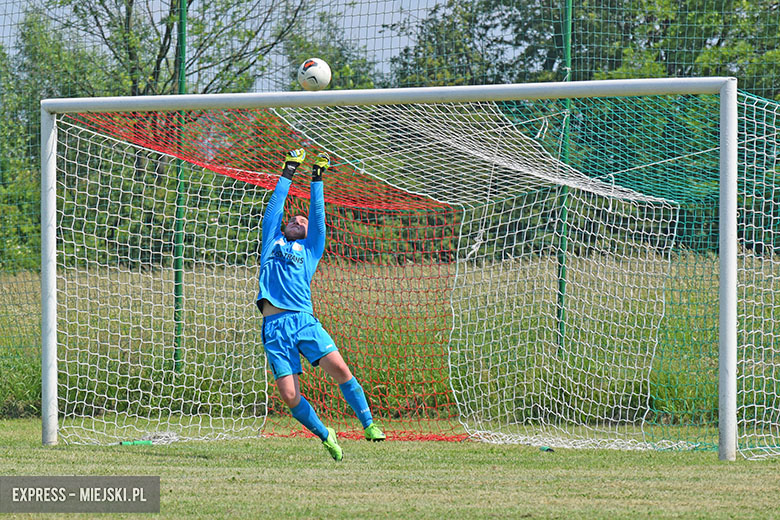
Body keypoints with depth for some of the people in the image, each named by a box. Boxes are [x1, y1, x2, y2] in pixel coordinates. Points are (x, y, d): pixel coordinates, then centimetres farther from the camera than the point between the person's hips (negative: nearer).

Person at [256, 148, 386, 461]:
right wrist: (288, 173, 28)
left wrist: (317, 179, 23)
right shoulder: (272, 244, 23)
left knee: (338, 368, -18)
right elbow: (275, 207, 26)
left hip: (304, 319, 0)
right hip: (274, 326, 0)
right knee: (289, 396, -8)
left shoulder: (310, 250, 21)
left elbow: (317, 215, 18)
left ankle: (368, 424, -8)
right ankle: (325, 436, 12)